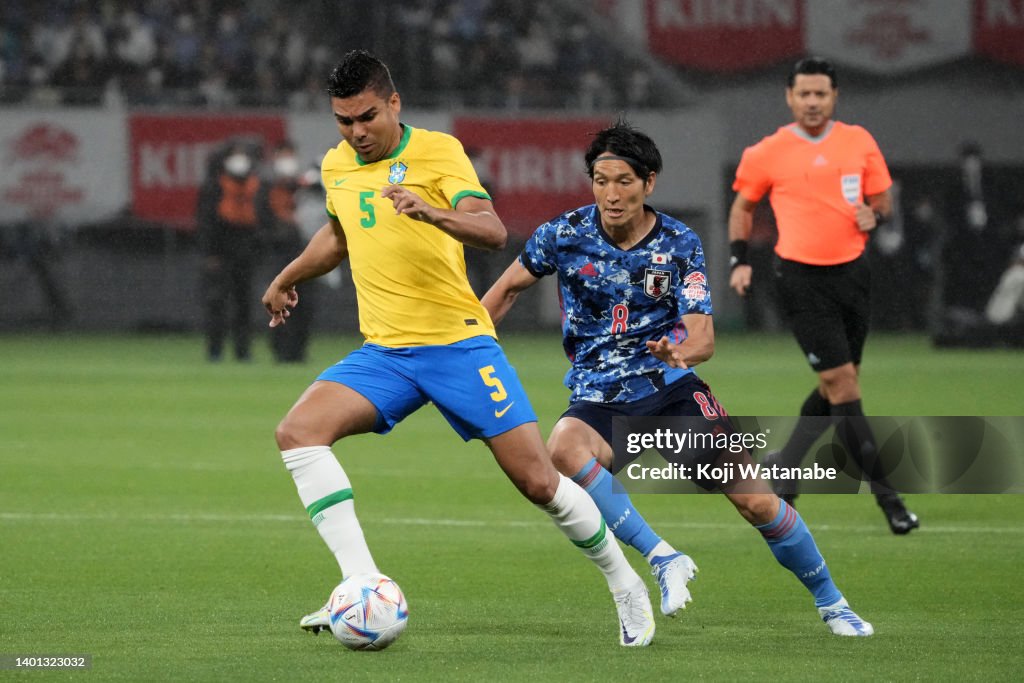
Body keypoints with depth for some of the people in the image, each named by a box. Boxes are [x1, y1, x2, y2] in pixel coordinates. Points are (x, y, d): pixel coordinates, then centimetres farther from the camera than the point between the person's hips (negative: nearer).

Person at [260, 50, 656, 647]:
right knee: (298, 431, -20)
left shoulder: (437, 150, -7)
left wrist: (431, 212, -37)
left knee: (538, 481, -7)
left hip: (458, 343, -5)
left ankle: (625, 585, 18)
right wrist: (288, 278, 41)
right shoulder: (336, 166, 10)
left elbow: (493, 232, -21)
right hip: (384, 352, 5)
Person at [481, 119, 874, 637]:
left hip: (672, 390, 0)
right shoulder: (565, 234, -5)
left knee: (754, 500, -10)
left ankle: (831, 603, 14)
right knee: (562, 448, -36)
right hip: (598, 400, 0)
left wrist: (682, 351, -37)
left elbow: (703, 336, -14)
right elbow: (508, 288, 12)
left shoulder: (680, 244, -6)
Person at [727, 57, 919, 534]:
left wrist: (873, 215, -10)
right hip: (801, 278, -4)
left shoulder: (859, 142, 5)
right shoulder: (768, 154, -2)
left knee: (835, 388, 10)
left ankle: (783, 467, 29)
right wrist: (740, 261, 2)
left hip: (852, 272, 4)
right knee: (841, 382, -10)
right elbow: (742, 205, 12)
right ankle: (885, 496, -9)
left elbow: (882, 199, 13)